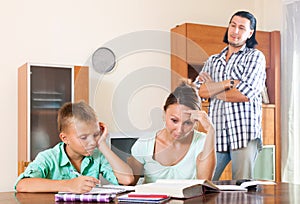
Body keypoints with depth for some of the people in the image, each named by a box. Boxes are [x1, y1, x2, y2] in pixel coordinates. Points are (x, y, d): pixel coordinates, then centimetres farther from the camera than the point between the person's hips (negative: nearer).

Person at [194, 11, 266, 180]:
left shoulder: (255, 56, 6)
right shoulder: (213, 61, 19)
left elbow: (244, 94, -9)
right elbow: (198, 90, 2)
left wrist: (213, 89, 2)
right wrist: (229, 83, -8)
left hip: (245, 134, -3)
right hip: (216, 134, 4)